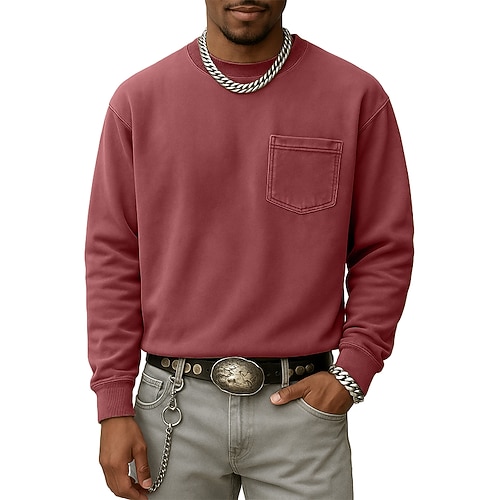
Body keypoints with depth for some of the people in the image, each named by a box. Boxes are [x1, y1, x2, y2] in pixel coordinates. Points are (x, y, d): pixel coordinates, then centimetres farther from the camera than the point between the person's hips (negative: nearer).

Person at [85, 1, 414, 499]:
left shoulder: (357, 95, -1)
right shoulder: (138, 99, 1)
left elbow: (385, 250, 3)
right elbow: (112, 255, 2)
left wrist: (352, 373, -6)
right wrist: (114, 406, -1)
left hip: (303, 401, 0)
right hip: (175, 405, 1)